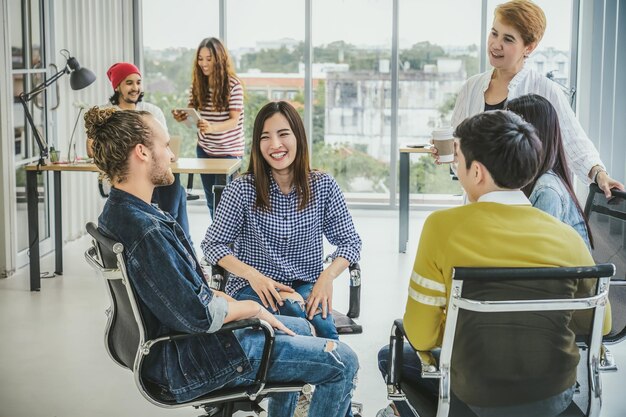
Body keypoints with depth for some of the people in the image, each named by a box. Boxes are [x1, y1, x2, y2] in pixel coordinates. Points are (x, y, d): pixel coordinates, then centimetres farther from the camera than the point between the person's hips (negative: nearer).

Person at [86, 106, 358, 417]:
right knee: (341, 362, -6)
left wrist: (213, 295, 5)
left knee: (298, 327, 27)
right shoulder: (145, 231, -30)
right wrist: (252, 308, -12)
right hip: (190, 362, -11)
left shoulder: (116, 212, 3)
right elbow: (197, 316, -28)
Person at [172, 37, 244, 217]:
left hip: (228, 151, -5)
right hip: (204, 150, 5)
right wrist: (182, 116, -18)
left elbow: (234, 121, -18)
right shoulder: (198, 84, 1)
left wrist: (212, 127, -36)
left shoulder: (233, 85, -14)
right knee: (211, 200, 13)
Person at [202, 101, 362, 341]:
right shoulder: (242, 190, -4)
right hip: (253, 287, -2)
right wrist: (252, 275, -19)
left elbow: (349, 241, 5)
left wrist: (328, 275, -16)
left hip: (306, 285, 2)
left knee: (319, 321, -32)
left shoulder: (323, 186, 2)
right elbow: (212, 244, -2)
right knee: (293, 312, -35)